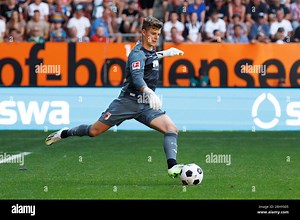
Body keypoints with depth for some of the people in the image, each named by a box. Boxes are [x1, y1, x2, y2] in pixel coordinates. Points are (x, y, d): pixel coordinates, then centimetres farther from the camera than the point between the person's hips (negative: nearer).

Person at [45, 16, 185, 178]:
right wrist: (150, 92, -54)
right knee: (94, 131, 2)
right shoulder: (138, 53, -17)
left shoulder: (150, 50, 10)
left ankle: (172, 166, -25)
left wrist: (163, 54, 34)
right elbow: (137, 78, -37)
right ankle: (65, 133, 29)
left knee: (172, 129, -16)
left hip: (146, 106, 7)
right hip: (128, 102, -7)